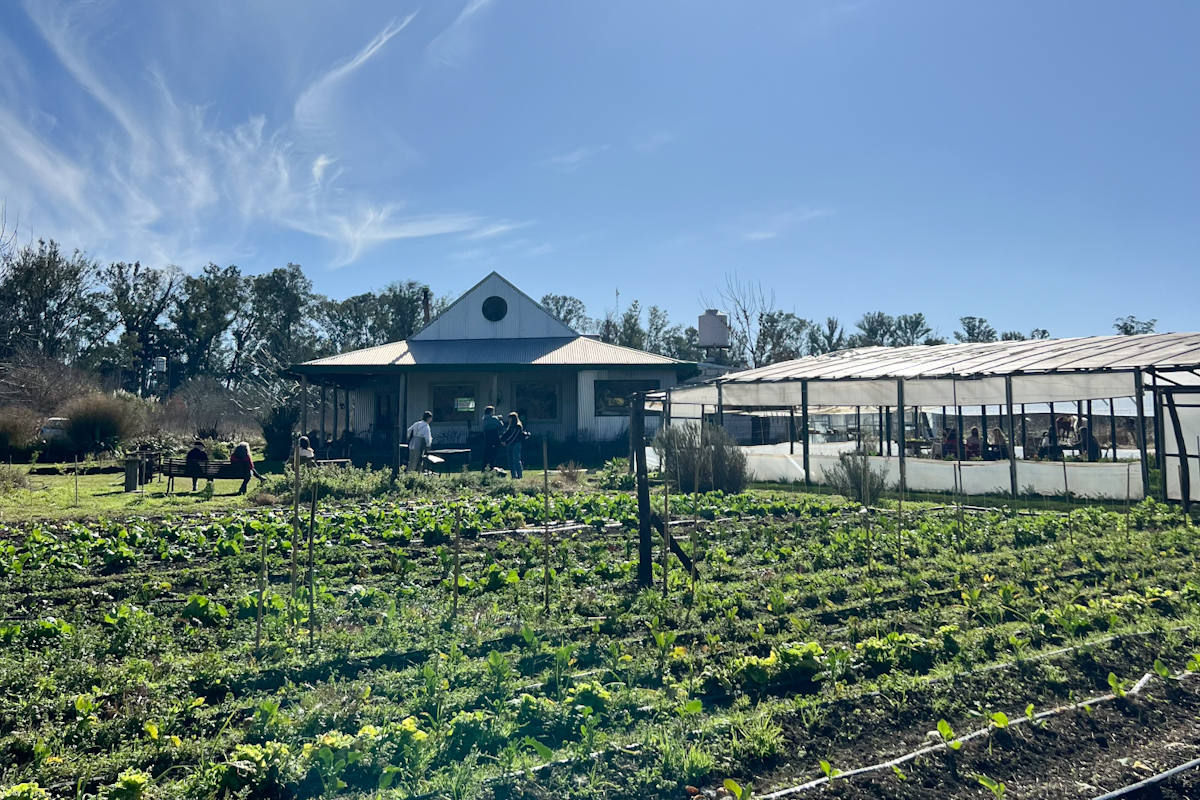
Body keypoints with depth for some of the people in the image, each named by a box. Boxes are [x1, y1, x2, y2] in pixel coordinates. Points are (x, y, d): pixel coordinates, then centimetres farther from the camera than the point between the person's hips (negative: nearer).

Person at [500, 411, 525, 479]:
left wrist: (506, 442, -20)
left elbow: (513, 436, -16)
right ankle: (513, 475, 13)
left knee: (516, 460, -12)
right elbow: (506, 434, 11)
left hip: (516, 444, -9)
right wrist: (501, 439, -6)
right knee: (510, 461, 8)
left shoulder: (518, 426, -9)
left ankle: (520, 475, -8)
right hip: (510, 445, 9)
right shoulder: (510, 426, 18)